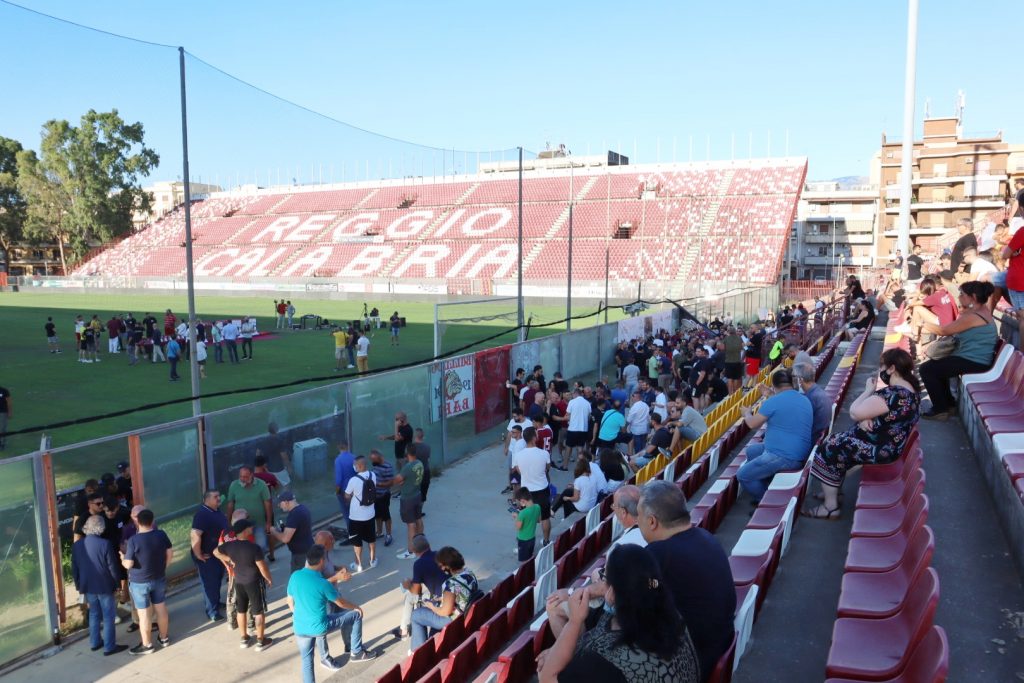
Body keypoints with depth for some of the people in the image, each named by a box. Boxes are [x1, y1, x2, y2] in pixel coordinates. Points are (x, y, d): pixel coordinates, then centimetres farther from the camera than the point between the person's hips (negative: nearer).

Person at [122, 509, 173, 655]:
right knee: (161, 607, 18)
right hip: (159, 579, 4)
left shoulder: (133, 540, -21)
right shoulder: (161, 534, -9)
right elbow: (170, 554, 0)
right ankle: (164, 637, 33)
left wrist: (122, 560, 3)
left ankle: (147, 645, 19)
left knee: (143, 613, 8)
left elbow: (128, 564, -19)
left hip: (139, 582, -4)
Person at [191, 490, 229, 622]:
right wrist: (198, 555, -25)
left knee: (217, 580, 23)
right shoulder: (202, 514, -25)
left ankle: (216, 602, 40)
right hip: (208, 556, -9)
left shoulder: (217, 511, 6)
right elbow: (195, 536, -31)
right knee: (210, 583, 2)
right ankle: (212, 611, 13)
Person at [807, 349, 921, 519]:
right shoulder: (910, 390, 4)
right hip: (890, 445, 10)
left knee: (828, 449, -1)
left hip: (880, 449, -10)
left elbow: (854, 413, -25)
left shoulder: (892, 394, -30)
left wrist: (868, 390, -12)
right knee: (837, 441, 19)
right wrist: (866, 417, -10)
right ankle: (833, 492, 25)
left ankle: (830, 507, 7)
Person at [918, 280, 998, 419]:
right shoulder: (983, 310, 11)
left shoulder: (972, 317, -22)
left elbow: (943, 331, -13)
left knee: (926, 369, -7)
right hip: (978, 360, 11)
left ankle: (940, 410, 2)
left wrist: (924, 324, 3)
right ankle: (949, 404, 26)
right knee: (936, 364, 24)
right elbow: (953, 329, 13)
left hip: (973, 363, -11)